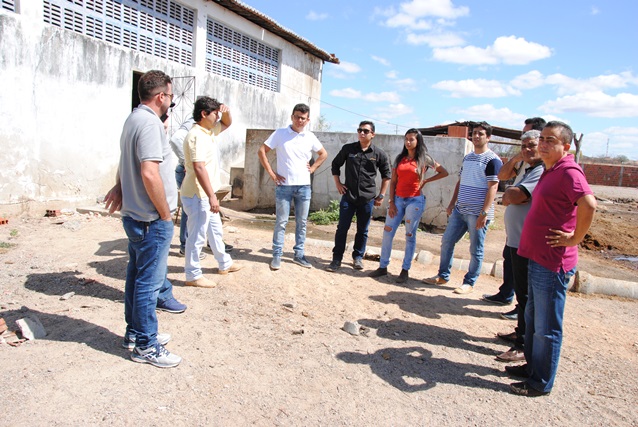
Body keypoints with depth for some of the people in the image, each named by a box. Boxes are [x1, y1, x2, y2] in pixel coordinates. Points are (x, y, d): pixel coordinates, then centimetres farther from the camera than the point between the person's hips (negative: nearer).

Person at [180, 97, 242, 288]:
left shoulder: (208, 132, 10)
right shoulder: (196, 136, -20)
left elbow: (227, 123, 27)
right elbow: (199, 168, -27)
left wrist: (226, 112, 3)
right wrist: (212, 196, -29)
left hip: (205, 195, 10)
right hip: (197, 196, -10)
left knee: (216, 230, 21)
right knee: (197, 236, -1)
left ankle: (225, 264, 37)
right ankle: (193, 276, 11)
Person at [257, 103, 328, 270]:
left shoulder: (310, 137, 6)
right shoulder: (280, 133, -1)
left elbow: (323, 154, 20)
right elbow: (261, 151, 0)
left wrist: (313, 168, 7)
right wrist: (271, 173, -5)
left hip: (304, 186, 3)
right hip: (284, 186, -3)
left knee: (301, 223, 9)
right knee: (281, 222, 2)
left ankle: (299, 254, 21)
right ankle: (277, 255, 13)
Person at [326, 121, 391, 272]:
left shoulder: (379, 154, -1)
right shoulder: (348, 149, 0)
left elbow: (386, 175, 8)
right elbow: (335, 165, 13)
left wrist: (381, 195, 4)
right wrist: (337, 183, 4)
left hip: (367, 199, 0)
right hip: (348, 196, 0)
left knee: (362, 230, 10)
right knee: (342, 228, 1)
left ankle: (358, 257, 27)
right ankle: (337, 259, 9)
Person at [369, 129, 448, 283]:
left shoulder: (424, 159, 1)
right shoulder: (399, 159, 9)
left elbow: (444, 172, 8)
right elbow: (393, 182, 7)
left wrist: (426, 180, -1)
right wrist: (391, 202, -1)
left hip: (415, 201, -3)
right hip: (398, 200, 4)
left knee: (410, 236, 2)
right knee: (387, 232, 1)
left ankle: (405, 270, 12)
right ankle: (383, 267, 12)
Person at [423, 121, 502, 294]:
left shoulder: (492, 160, -9)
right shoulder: (467, 158, 14)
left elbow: (492, 188, -15)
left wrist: (484, 212, -21)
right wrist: (452, 202, 15)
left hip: (477, 213, -7)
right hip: (460, 210, 8)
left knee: (476, 250, 4)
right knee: (447, 242, 10)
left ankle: (469, 283, 16)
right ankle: (443, 276, 24)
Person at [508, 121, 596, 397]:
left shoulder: (569, 172, -17)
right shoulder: (550, 171, 13)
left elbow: (589, 204, -31)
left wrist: (575, 238, -21)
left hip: (552, 263, -10)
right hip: (538, 258, 10)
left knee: (546, 328, 4)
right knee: (532, 318, 23)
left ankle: (541, 383, 18)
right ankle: (532, 366, 39)